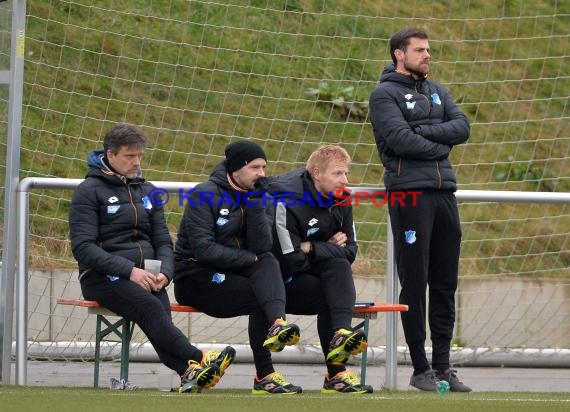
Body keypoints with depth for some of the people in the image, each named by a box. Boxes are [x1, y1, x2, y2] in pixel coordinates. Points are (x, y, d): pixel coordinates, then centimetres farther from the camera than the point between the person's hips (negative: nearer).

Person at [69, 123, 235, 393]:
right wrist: (129, 270, -17)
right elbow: (83, 247, -6)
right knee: (150, 306, -35)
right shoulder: (90, 191, 3)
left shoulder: (147, 191, 22)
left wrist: (164, 272, -3)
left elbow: (163, 241, 21)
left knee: (160, 309, -31)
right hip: (103, 277, -4)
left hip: (145, 275, 4)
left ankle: (189, 374, -54)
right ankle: (198, 361, -49)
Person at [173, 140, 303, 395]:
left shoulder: (257, 198, 10)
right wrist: (249, 259, -14)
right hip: (195, 278, -6)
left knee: (269, 263, -25)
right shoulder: (205, 195, -8)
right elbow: (203, 249, -19)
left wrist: (254, 201, -15)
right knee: (259, 298, -27)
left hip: (233, 275, 6)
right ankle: (264, 375, -27)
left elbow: (261, 247, -7)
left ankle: (277, 324, -51)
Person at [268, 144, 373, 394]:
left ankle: (341, 334, -47)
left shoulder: (340, 200, 4)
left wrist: (312, 249, -14)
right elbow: (291, 261, -23)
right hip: (282, 283, -6)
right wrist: (330, 248, -9)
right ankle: (336, 374, -36)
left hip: (317, 275, 6)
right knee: (329, 297, -31)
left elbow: (349, 251, 3)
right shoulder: (287, 203, -19)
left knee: (338, 266, -27)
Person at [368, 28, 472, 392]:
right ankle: (421, 369, -1)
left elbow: (462, 127, 5)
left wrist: (422, 133, -8)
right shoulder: (385, 95, -1)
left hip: (445, 192, 7)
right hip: (410, 193, -6)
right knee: (415, 283, -4)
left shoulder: (436, 92, 19)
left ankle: (443, 364, 11)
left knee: (445, 284, 6)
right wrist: (440, 145, -2)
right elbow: (401, 140, -15)